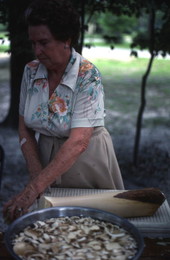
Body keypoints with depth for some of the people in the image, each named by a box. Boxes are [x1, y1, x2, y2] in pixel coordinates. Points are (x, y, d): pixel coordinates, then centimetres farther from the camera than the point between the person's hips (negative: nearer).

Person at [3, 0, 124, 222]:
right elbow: (25, 128, 0)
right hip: (47, 158, 5)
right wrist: (36, 173, -14)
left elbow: (78, 142, -31)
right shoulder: (31, 72, -7)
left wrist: (35, 187, -36)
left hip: (86, 160, -4)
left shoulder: (88, 76, -23)